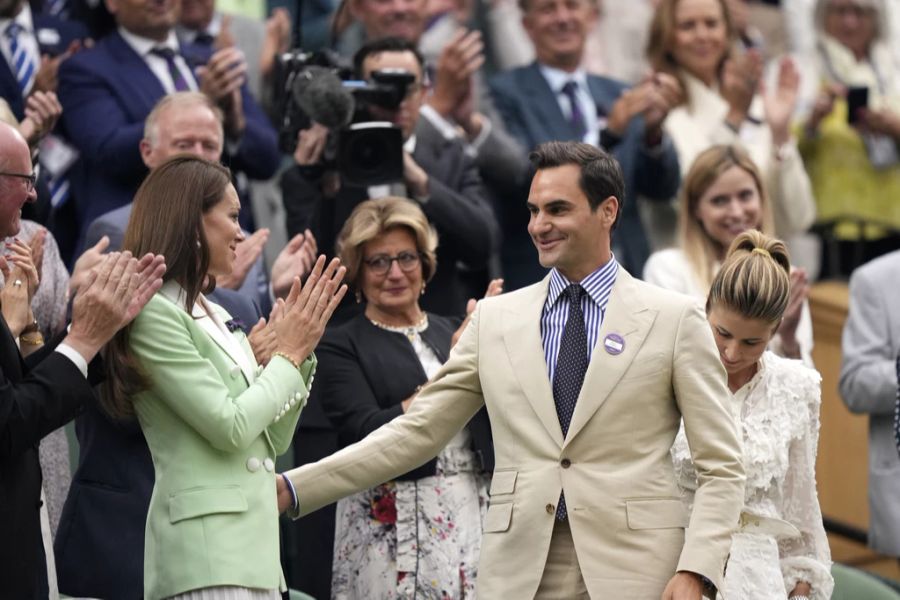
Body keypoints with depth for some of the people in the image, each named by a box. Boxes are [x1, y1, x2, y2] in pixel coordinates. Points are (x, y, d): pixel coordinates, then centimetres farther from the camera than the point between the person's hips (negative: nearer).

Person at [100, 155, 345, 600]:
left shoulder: (218, 317, 18)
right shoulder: (155, 313, -9)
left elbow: (274, 439, 19)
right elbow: (230, 427, -14)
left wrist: (301, 349, 10)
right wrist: (287, 354, -1)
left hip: (253, 542, 9)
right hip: (205, 549, -9)